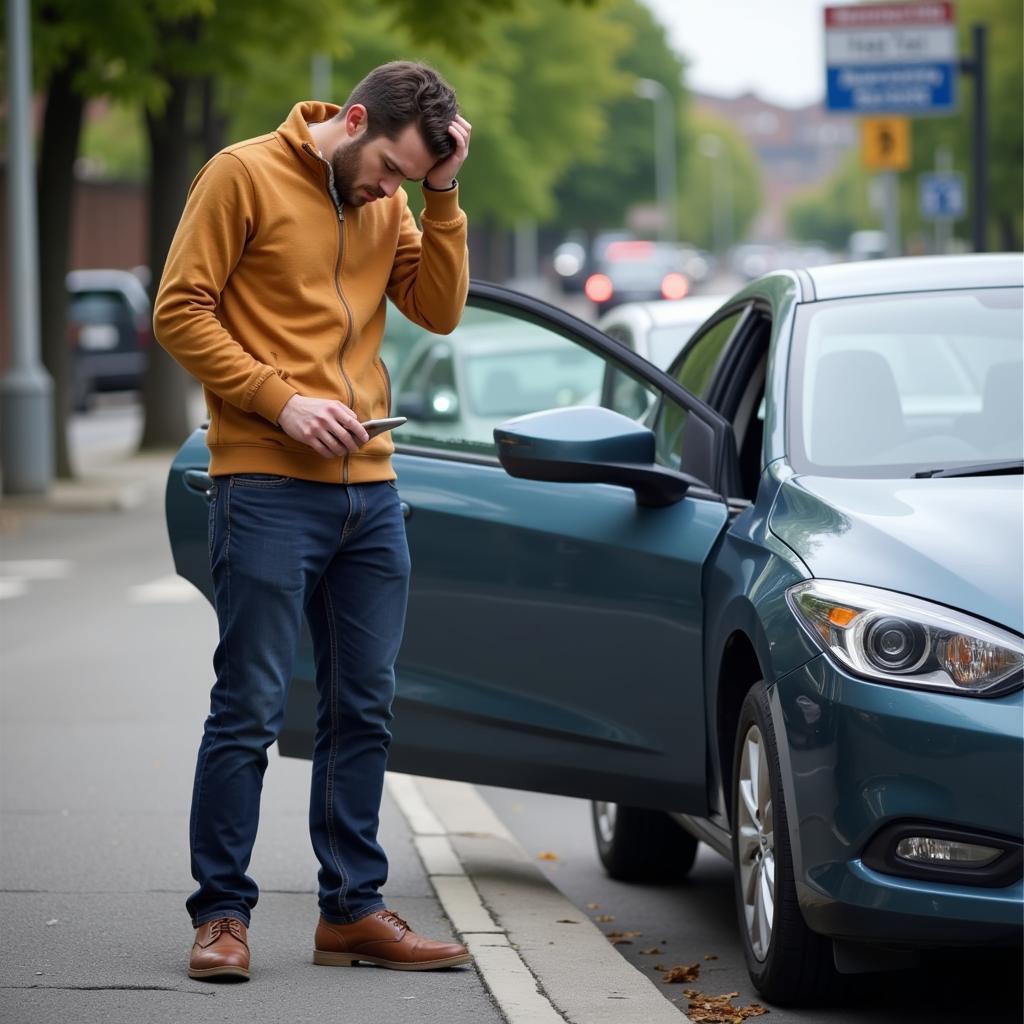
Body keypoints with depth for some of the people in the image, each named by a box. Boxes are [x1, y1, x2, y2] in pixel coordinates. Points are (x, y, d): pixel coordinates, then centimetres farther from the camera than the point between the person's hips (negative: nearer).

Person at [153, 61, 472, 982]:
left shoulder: (387, 203, 14)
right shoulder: (246, 175, -5)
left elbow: (439, 309, 5)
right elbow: (181, 310, -8)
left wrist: (443, 195, -4)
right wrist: (281, 399, -15)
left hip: (369, 490, 6)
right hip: (267, 486, -6)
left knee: (364, 709, 9)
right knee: (250, 710, -4)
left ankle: (353, 908, 16)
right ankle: (222, 914, 3)